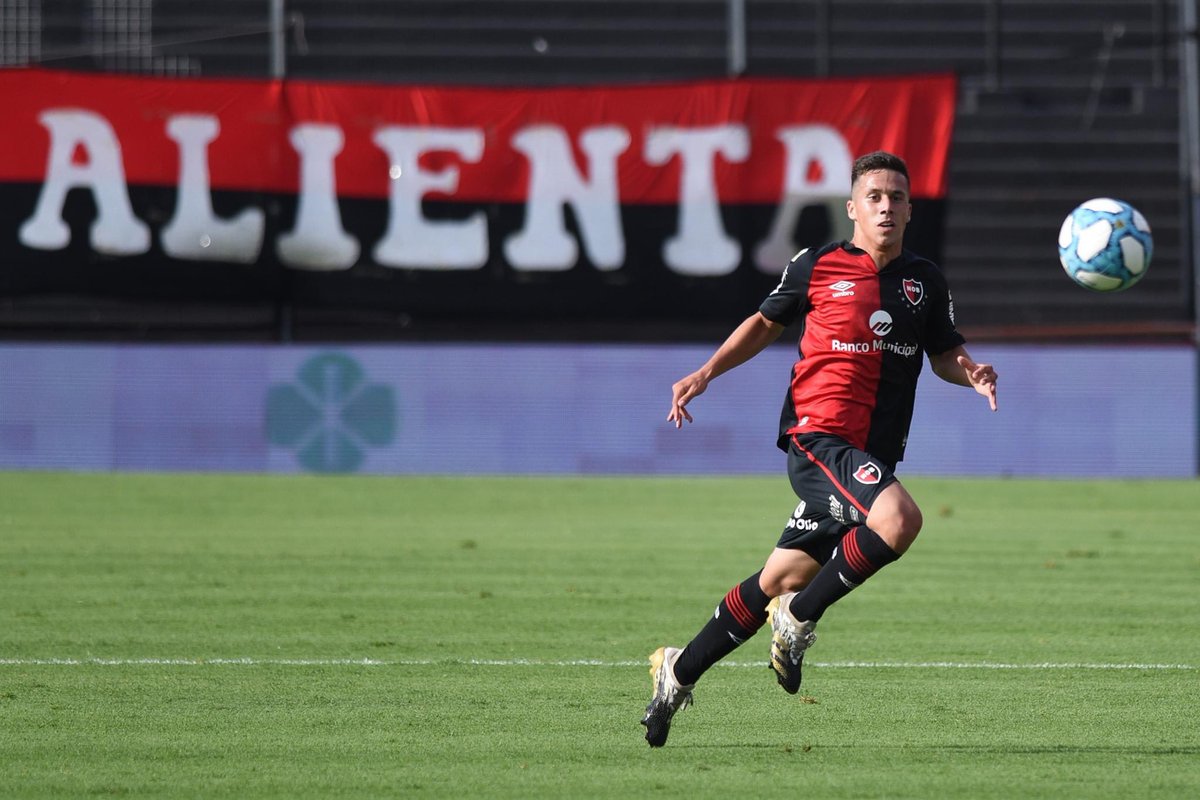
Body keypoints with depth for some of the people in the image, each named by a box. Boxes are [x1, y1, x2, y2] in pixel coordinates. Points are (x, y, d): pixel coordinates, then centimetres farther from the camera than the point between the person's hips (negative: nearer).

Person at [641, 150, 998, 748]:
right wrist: (706, 373, 6)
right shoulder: (817, 267, 1)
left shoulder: (925, 281, 11)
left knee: (781, 581, 9)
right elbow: (766, 323, 15)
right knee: (899, 519, -31)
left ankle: (679, 671, 25)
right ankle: (800, 616, -13)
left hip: (873, 454, 5)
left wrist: (972, 373, -2)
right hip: (817, 435, -5)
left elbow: (944, 353, 20)